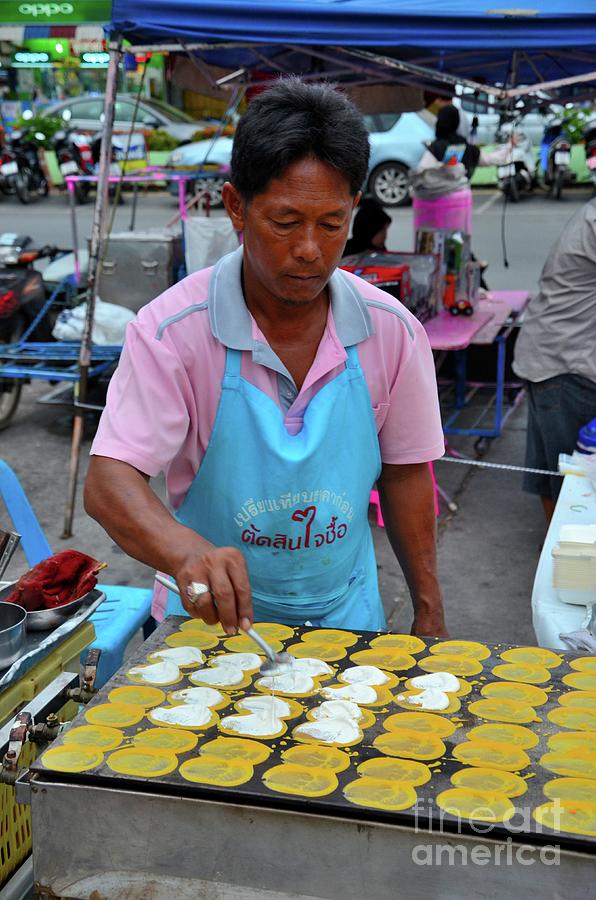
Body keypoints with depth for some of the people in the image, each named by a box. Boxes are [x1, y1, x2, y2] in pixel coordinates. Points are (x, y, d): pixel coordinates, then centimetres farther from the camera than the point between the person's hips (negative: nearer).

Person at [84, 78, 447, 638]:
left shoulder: (391, 331, -10)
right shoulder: (173, 331, -19)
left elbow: (403, 472, 1)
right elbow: (108, 482, -26)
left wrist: (428, 611, 4)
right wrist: (188, 552, -45)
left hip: (345, 616, 1)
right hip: (211, 615, 0)